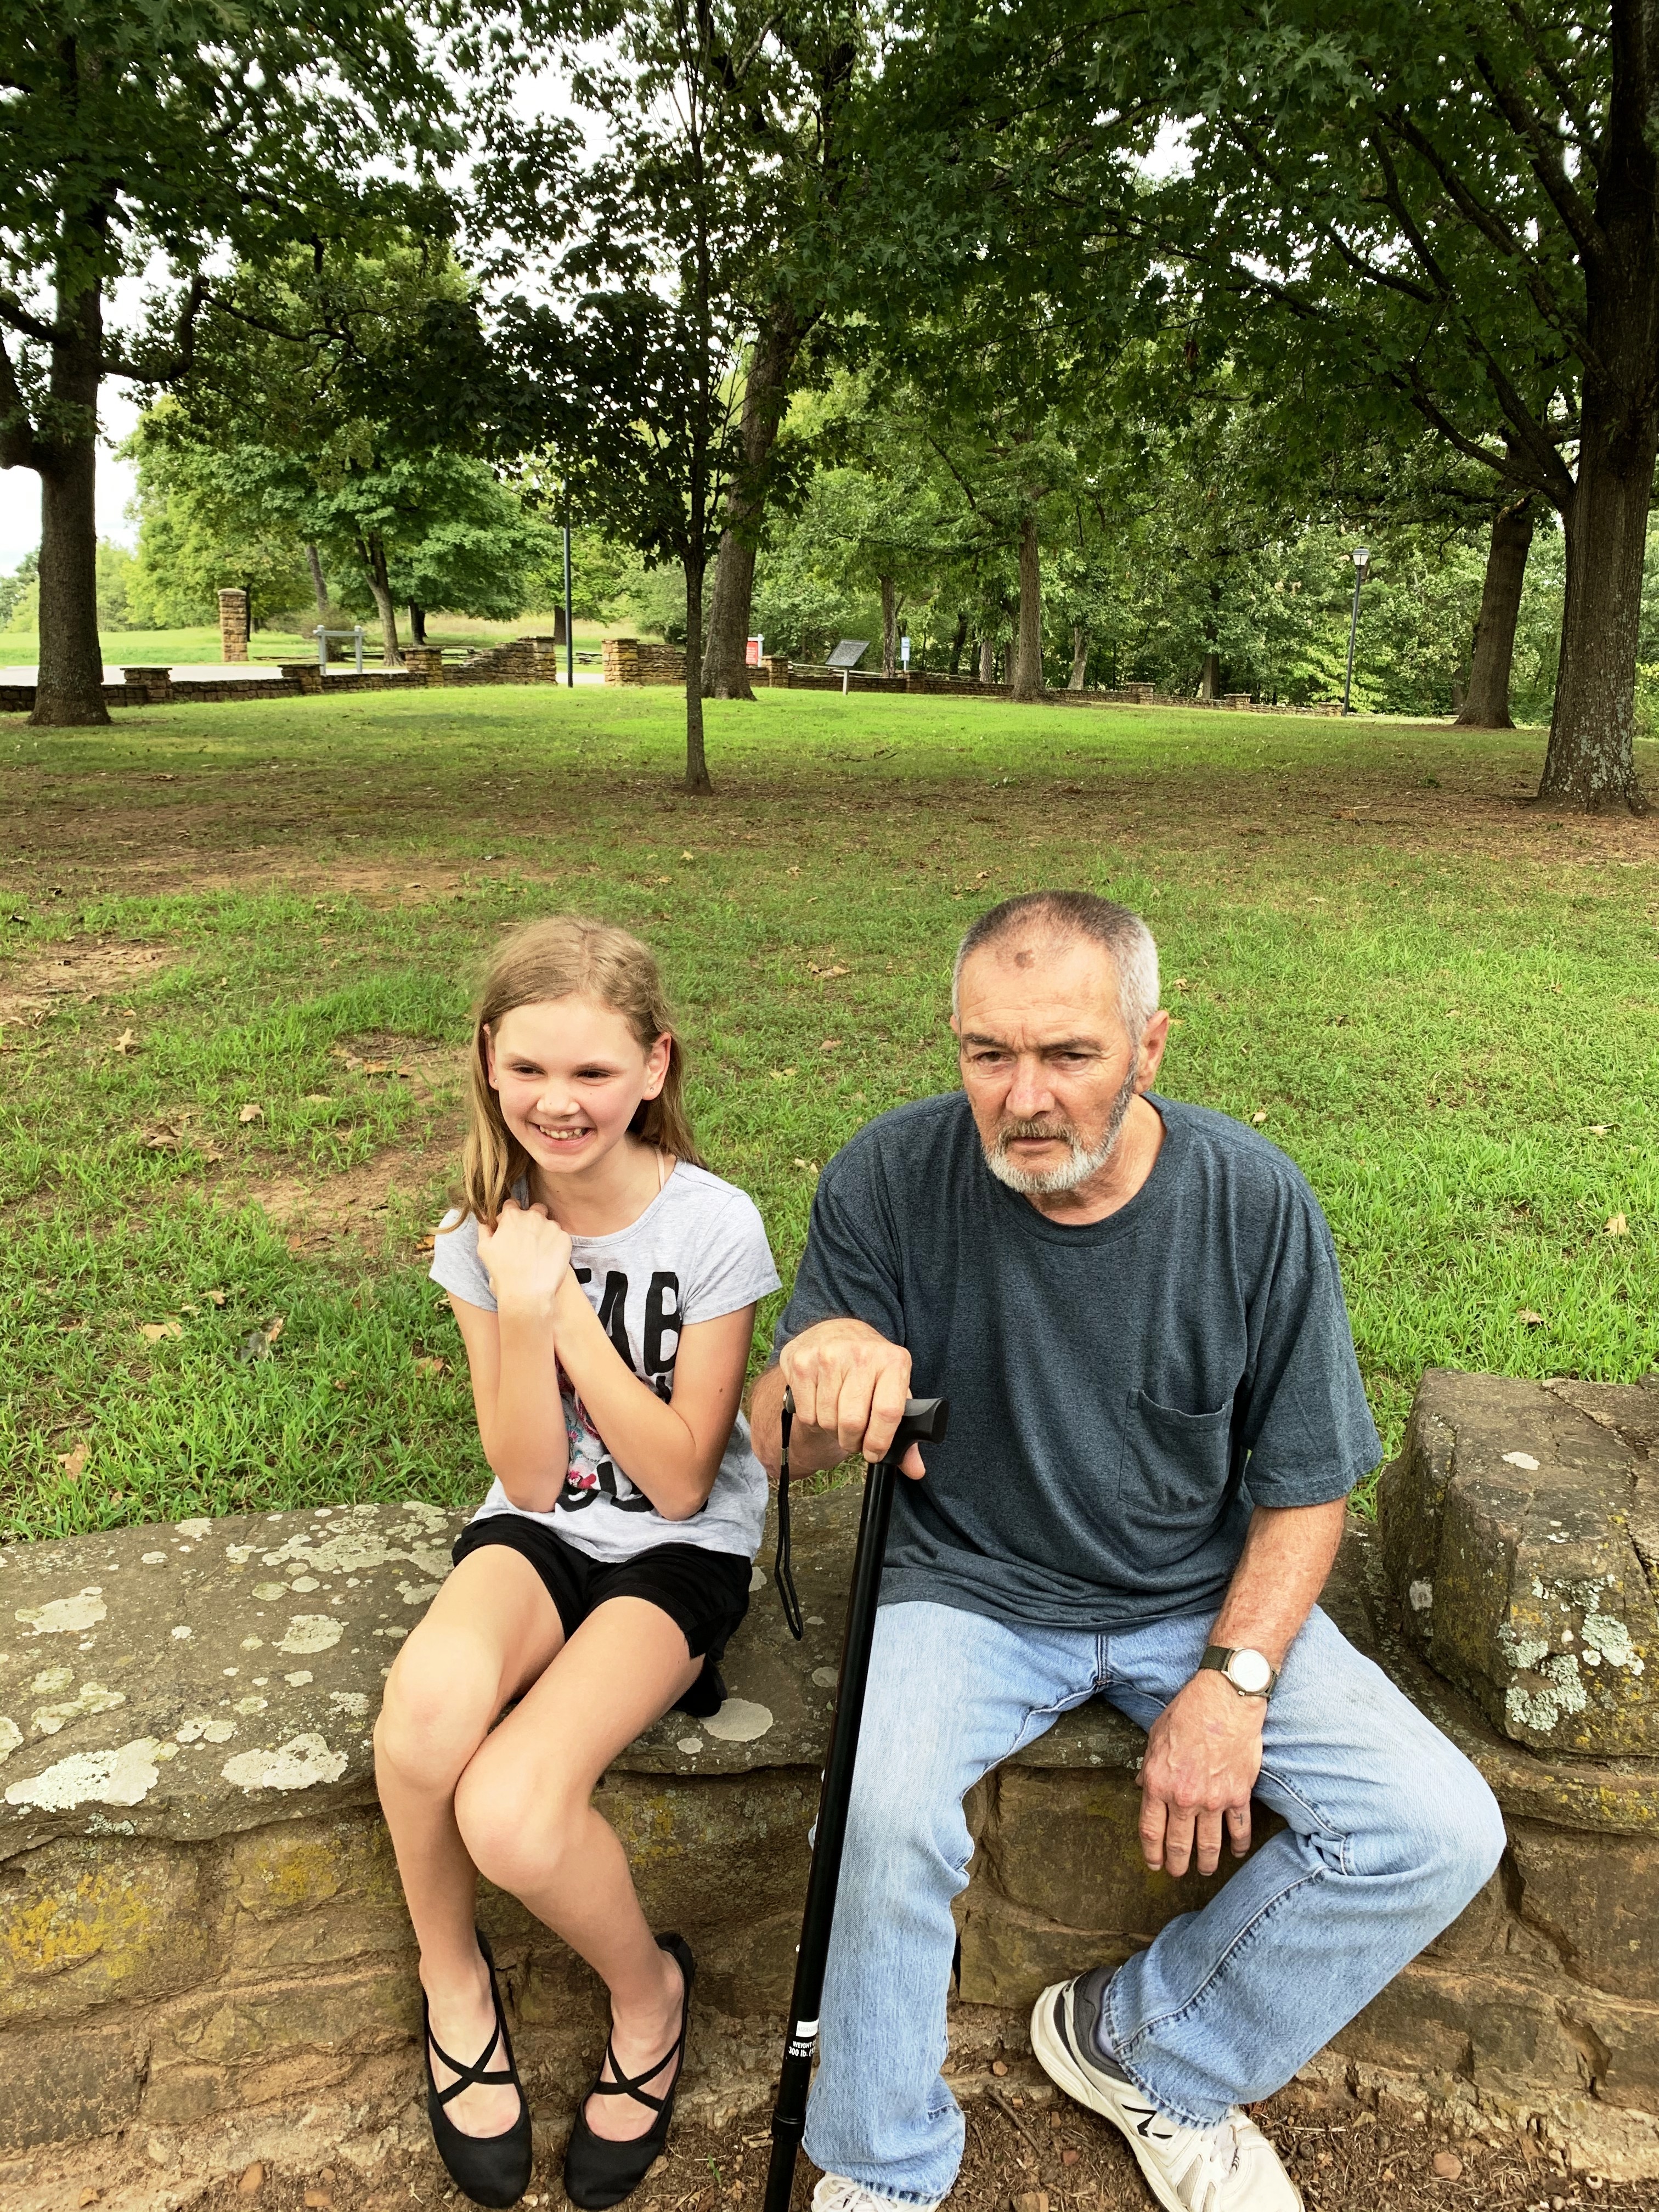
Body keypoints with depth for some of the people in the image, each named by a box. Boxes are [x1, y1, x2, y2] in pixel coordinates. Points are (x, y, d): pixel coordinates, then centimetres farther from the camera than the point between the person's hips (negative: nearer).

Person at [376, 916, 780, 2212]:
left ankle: (648, 1990, 7)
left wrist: (567, 1305, -22)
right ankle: (453, 1979, 1)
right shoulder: (487, 1231, -6)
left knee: (511, 1813, -28)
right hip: (541, 1529, 3)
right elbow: (531, 1480, -6)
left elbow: (680, 1482, -15)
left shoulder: (714, 1227, -16)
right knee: (427, 1710, -32)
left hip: (683, 1547, -3)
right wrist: (521, 1307, -22)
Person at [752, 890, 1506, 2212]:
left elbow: (1304, 1486, -3)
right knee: (881, 1805, -30)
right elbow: (778, 1446, -13)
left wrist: (1232, 1679, -14)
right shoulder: (892, 1179, -16)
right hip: (972, 1589, -2)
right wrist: (819, 1371, -37)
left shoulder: (1256, 1202, -13)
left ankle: (1149, 2052, 13)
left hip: (1206, 1598, 3)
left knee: (1441, 1834, -12)